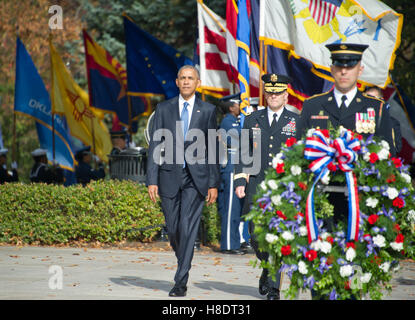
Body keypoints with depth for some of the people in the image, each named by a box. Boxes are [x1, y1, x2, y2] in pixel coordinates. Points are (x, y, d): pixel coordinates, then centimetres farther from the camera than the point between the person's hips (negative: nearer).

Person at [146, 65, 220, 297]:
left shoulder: (208, 111, 5)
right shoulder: (164, 109, 8)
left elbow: (213, 148, 5)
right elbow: (155, 145, 5)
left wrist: (214, 183, 0)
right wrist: (152, 180, -3)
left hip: (196, 177, -2)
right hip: (170, 176, 2)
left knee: (188, 228, -11)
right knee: (173, 229, 6)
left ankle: (181, 282, -9)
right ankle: (184, 262, 34)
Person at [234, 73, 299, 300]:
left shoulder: (297, 122, 7)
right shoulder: (253, 120, 13)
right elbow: (243, 153, 13)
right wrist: (240, 181, 3)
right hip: (257, 186, 2)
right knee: (256, 235, 0)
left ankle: (273, 287, -2)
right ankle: (268, 267, 29)